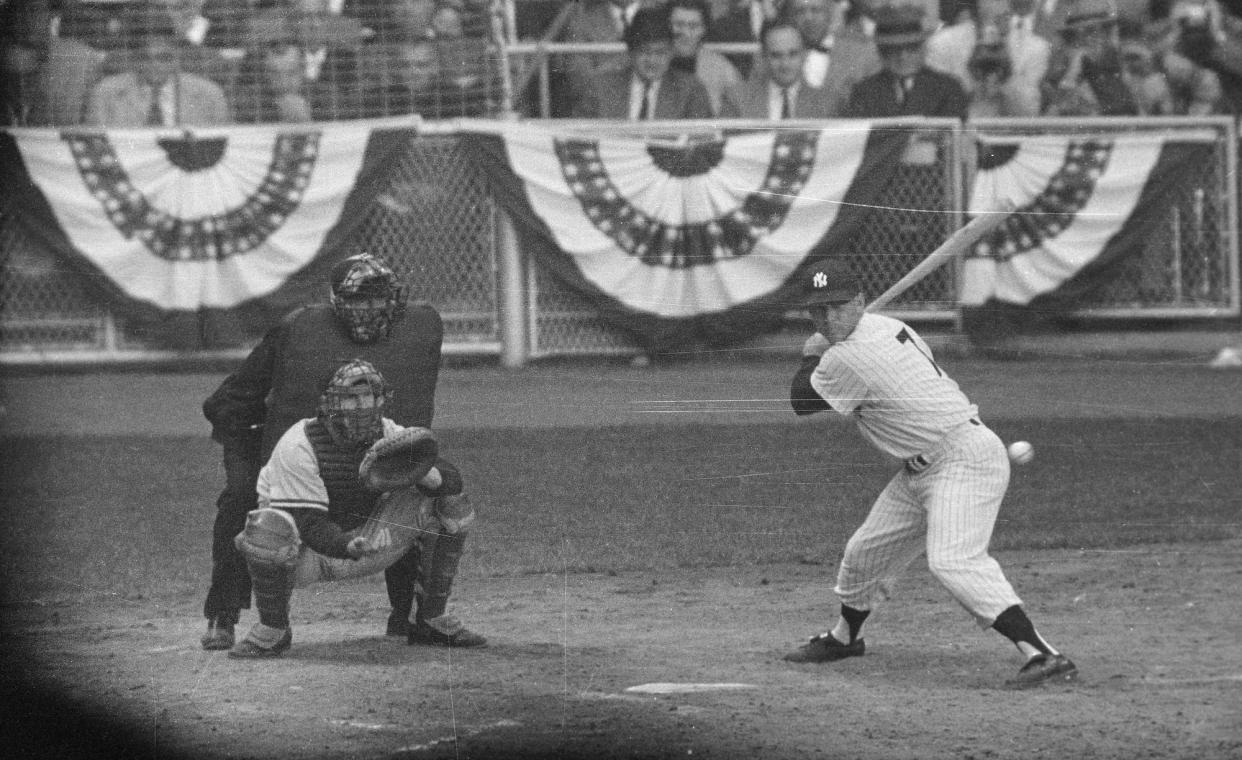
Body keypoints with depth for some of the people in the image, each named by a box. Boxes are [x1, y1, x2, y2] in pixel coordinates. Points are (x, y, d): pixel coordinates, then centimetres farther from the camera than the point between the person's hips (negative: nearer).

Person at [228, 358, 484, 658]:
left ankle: (432, 618, 6)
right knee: (269, 528, -40)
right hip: (310, 554, -5)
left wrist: (426, 474, -34)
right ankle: (272, 630, -16)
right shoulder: (298, 446, -22)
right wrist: (348, 546, -47)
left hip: (362, 541, 5)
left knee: (450, 506, -7)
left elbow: (452, 480, -10)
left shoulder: (388, 434, -6)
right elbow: (308, 524, -28)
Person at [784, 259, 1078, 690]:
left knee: (952, 561, -28)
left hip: (963, 461, -11)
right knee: (866, 552, 22)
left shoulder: (849, 358, -19)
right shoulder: (887, 327, 9)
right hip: (922, 471, 11)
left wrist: (811, 357, 14)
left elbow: (801, 401, -3)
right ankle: (844, 638, 49)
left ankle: (1043, 656, -38)